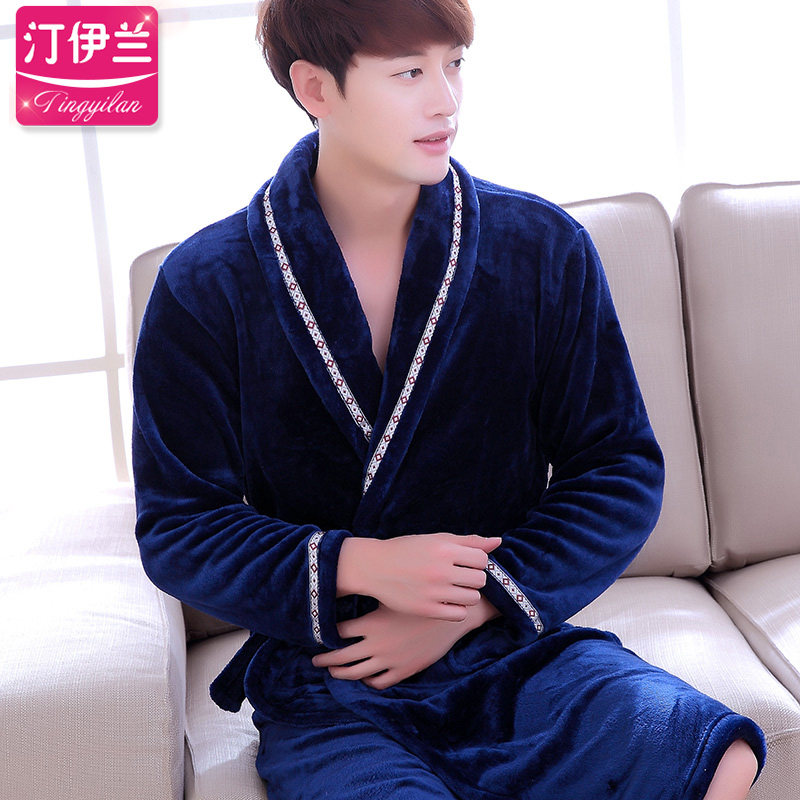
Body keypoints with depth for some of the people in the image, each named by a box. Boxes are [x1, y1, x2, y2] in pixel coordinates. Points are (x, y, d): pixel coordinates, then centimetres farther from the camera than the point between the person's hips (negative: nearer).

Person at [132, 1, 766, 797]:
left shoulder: (543, 247, 1)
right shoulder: (205, 287, -3)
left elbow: (622, 470, 2)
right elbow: (178, 529, -1)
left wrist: (471, 606, -11)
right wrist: (357, 566, -17)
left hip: (513, 645, 3)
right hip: (326, 681, -2)